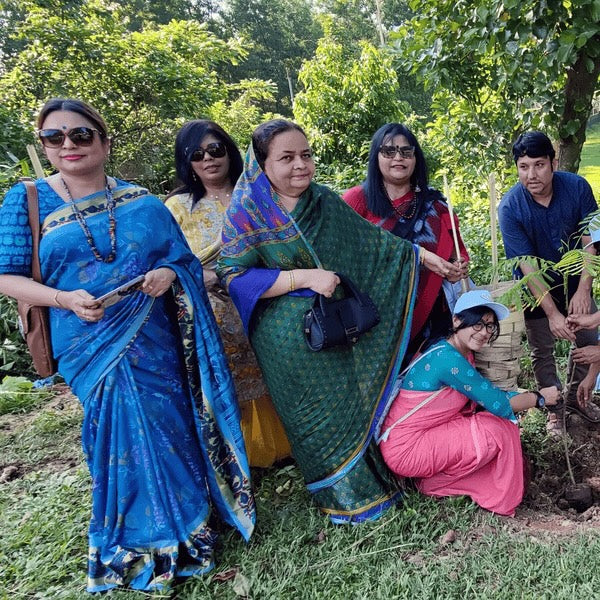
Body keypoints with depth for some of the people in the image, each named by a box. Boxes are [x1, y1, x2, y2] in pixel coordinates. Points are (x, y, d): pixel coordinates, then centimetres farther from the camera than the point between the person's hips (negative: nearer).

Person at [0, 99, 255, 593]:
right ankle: (145, 541, 21)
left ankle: (185, 518, 28)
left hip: (155, 339, 2)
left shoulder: (143, 201, 8)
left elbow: (185, 259, 11)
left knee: (169, 426, 4)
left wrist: (168, 273, -13)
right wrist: (64, 298, -16)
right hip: (91, 344, -2)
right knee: (128, 426, -3)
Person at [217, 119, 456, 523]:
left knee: (359, 401, 12)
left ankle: (371, 478, 33)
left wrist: (420, 254, 6)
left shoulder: (325, 200, 4)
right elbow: (235, 276, -16)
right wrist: (306, 277, -21)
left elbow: (370, 238, 10)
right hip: (290, 338, -4)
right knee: (317, 414, 6)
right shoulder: (247, 212, -10)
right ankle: (344, 496, 25)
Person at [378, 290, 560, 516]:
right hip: (405, 449, -10)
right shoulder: (447, 358, -23)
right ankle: (433, 485, 0)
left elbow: (489, 395, 11)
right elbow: (499, 405, -18)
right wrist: (540, 397, -3)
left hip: (426, 435, 10)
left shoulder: (463, 354, 7)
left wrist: (530, 394, 0)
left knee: (502, 422, 7)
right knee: (499, 430, -16)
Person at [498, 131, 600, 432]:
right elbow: (527, 264, -26)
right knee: (542, 351, 9)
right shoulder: (510, 207, -26)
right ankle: (554, 406, 31)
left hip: (574, 281, 3)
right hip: (536, 289, -2)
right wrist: (552, 312, -29)